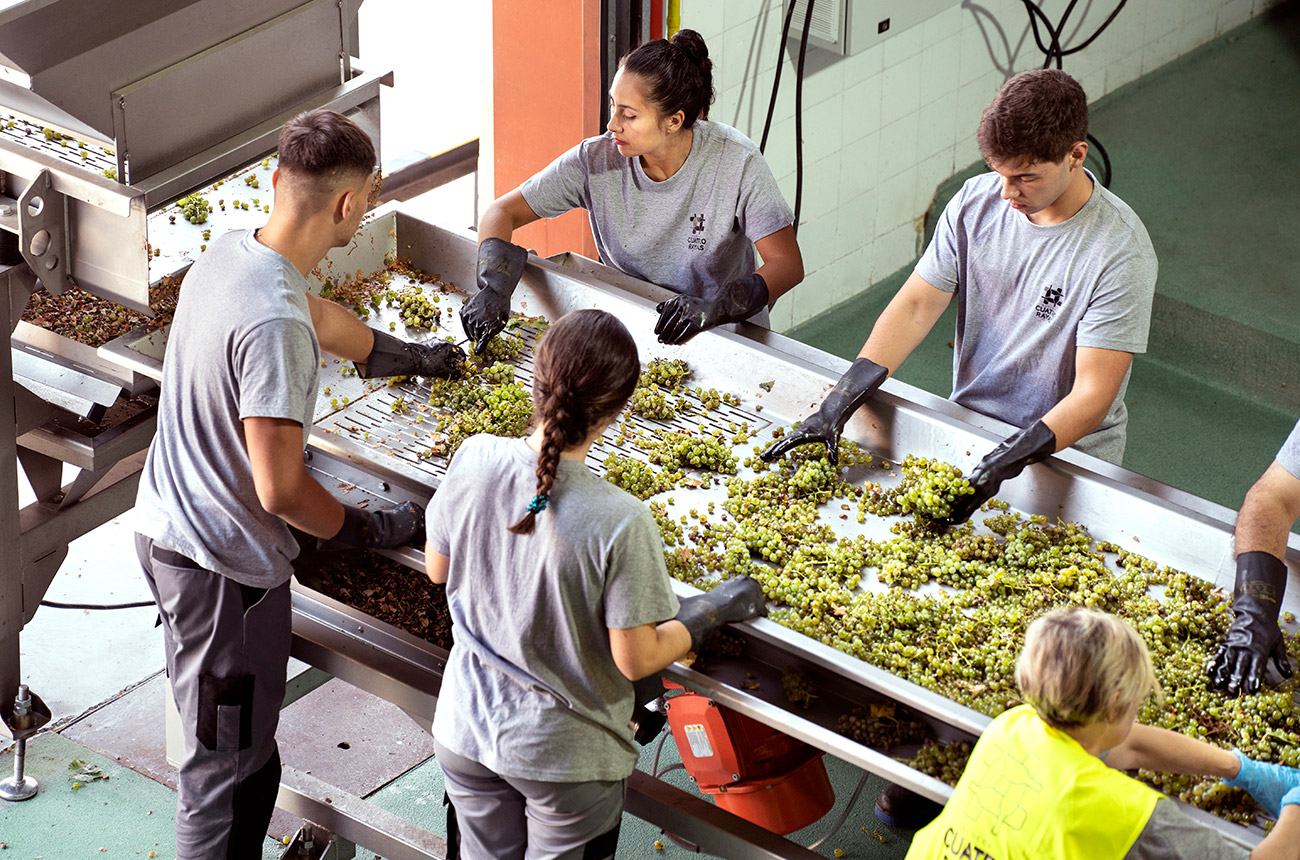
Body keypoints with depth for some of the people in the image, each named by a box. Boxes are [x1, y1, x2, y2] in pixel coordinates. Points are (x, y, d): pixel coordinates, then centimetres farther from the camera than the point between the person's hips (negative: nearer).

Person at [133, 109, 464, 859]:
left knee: (238, 748, 24)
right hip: (223, 565, -10)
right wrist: (373, 530, -10)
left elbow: (324, 320, 22)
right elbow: (281, 490, -28)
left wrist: (417, 356, 38)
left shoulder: (232, 253, 0)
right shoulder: (275, 325, -30)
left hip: (167, 525, 10)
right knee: (228, 768, 3)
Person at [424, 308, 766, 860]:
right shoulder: (620, 524, -30)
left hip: (466, 729, 3)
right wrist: (715, 608, -3)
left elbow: (438, 569, 0)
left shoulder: (474, 461, -18)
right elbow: (636, 659, -18)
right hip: (566, 754, -3)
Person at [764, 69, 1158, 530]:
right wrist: (839, 402, -15)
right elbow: (916, 306, -3)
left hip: (1066, 454, -5)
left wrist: (1005, 463, -35)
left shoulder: (1122, 252, -20)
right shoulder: (976, 202, -4)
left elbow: (1092, 396, -21)